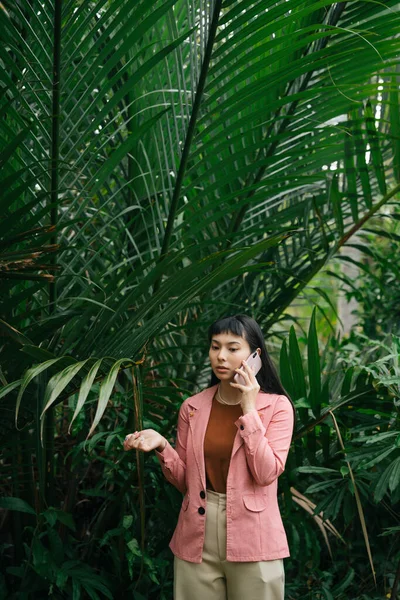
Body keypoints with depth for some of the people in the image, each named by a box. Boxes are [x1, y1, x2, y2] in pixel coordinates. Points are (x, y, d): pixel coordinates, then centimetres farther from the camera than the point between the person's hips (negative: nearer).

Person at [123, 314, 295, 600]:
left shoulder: (277, 406, -5)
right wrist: (162, 446, -11)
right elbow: (185, 480, 7)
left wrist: (249, 409, -16)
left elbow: (266, 473, -16)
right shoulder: (192, 407, 4)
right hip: (197, 538, 3)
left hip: (251, 537, -2)